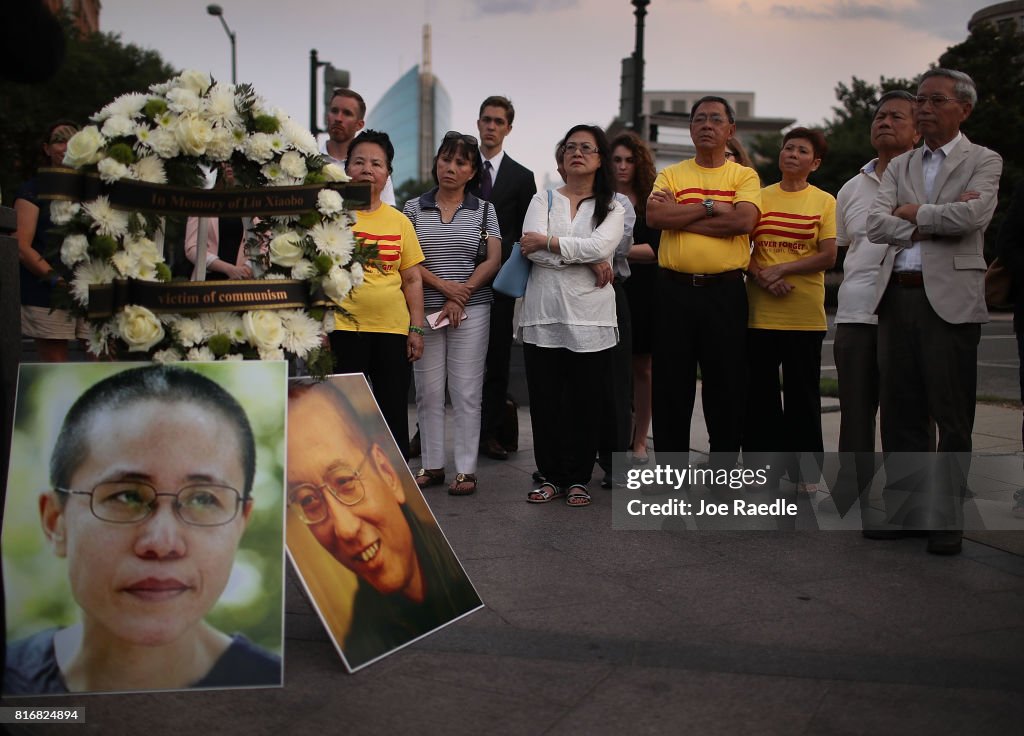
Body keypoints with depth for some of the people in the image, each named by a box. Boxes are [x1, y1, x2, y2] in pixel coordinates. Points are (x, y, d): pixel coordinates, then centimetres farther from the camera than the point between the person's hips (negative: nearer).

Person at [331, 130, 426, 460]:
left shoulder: (400, 221, 10)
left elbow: (412, 279, 12)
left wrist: (416, 328, 6)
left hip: (393, 330, 3)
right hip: (343, 329, -3)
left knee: (394, 415, 7)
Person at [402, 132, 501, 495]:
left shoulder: (484, 210, 8)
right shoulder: (415, 208, 8)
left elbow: (493, 261, 0)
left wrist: (461, 297, -11)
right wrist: (445, 287, -13)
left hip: (471, 311, -1)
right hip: (425, 310, 1)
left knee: (466, 392, 0)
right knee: (428, 391, 4)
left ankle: (466, 469, 5)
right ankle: (432, 465, 14)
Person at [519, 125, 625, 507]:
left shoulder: (612, 207, 9)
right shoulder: (543, 200, 10)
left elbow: (601, 246, -12)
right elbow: (532, 250, -8)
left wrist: (547, 241, -9)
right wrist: (590, 261, -10)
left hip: (590, 317, 0)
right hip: (543, 314, 1)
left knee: (586, 401, 2)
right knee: (545, 400, 3)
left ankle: (577, 478, 14)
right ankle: (550, 476, 15)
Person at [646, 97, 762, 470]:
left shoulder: (744, 176, 7)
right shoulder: (671, 175, 11)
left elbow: (743, 220, -12)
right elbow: (655, 216, -8)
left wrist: (680, 216, -9)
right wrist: (711, 206, -9)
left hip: (725, 290, -1)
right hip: (674, 289, 1)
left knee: (727, 385, 3)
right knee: (670, 384, 5)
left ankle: (723, 473, 16)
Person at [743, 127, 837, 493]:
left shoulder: (824, 201, 4)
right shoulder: (760, 197, 9)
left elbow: (828, 256, -4)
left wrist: (782, 268, -13)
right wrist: (762, 277, -11)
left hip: (804, 312, -2)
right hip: (760, 310, 2)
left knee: (803, 393, 4)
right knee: (760, 391, 4)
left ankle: (804, 470, 13)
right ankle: (761, 464, 13)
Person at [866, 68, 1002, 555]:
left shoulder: (983, 162, 4)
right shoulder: (899, 167, 17)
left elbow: (973, 214, -15)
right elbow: (875, 225, 1)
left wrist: (913, 212, -3)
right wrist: (936, 223, -9)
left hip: (949, 298, -4)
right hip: (898, 295, 5)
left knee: (951, 415, -1)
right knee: (899, 410, 7)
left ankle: (946, 520, 7)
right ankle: (903, 509, 17)